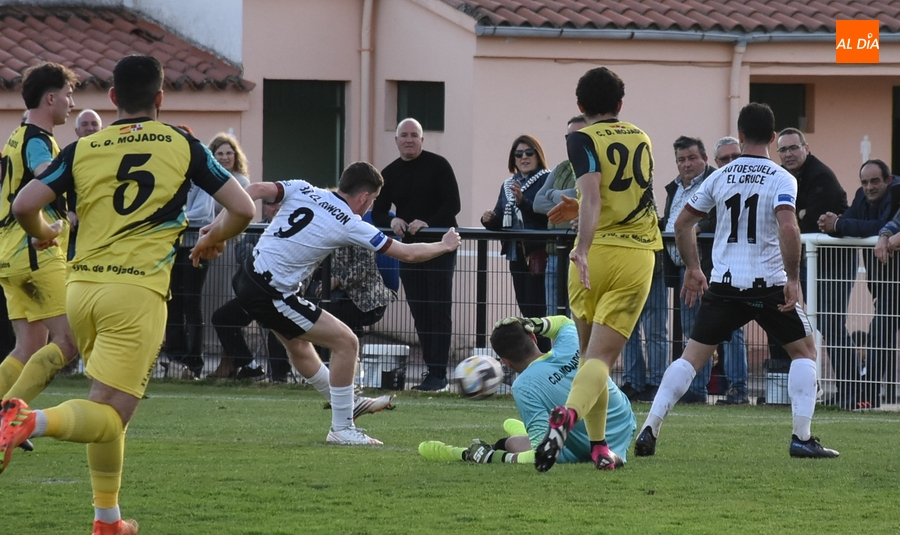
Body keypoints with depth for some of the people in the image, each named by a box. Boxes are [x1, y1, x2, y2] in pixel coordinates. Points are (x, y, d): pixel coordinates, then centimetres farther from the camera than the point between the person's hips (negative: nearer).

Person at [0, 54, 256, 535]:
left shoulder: (83, 148, 7)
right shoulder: (182, 144, 4)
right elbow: (243, 209, 4)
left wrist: (41, 233, 23)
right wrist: (214, 238, 26)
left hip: (82, 285, 4)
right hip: (138, 291, -4)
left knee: (107, 409, 20)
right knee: (108, 415, -9)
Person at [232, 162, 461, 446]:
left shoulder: (301, 189, 3)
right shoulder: (350, 225, -10)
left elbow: (256, 190, -10)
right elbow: (408, 253, -3)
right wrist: (445, 245, 13)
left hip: (246, 278, 8)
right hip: (272, 295, -8)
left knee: (298, 343, 28)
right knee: (346, 342, -1)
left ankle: (345, 402, 49)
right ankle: (341, 429, 5)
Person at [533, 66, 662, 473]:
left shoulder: (583, 139, -1)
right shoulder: (641, 139, 15)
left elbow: (592, 196, -19)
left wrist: (583, 249, -28)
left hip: (595, 255, -2)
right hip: (637, 255, 2)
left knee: (590, 353, 16)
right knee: (601, 358, -8)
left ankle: (597, 444, 13)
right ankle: (569, 414, -35)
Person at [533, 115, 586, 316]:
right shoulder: (561, 170, 20)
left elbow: (579, 196, -17)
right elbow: (538, 203, 13)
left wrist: (553, 195, 2)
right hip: (555, 252, 7)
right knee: (553, 319, 7)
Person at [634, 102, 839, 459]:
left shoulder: (720, 177, 5)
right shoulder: (781, 179, -7)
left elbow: (683, 222, 12)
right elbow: (788, 228, -22)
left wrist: (693, 268, 24)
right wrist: (793, 279, -15)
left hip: (724, 283, 3)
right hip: (768, 285, -3)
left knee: (693, 356, 9)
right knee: (804, 349, 14)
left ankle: (650, 429, -3)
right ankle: (802, 438, 4)